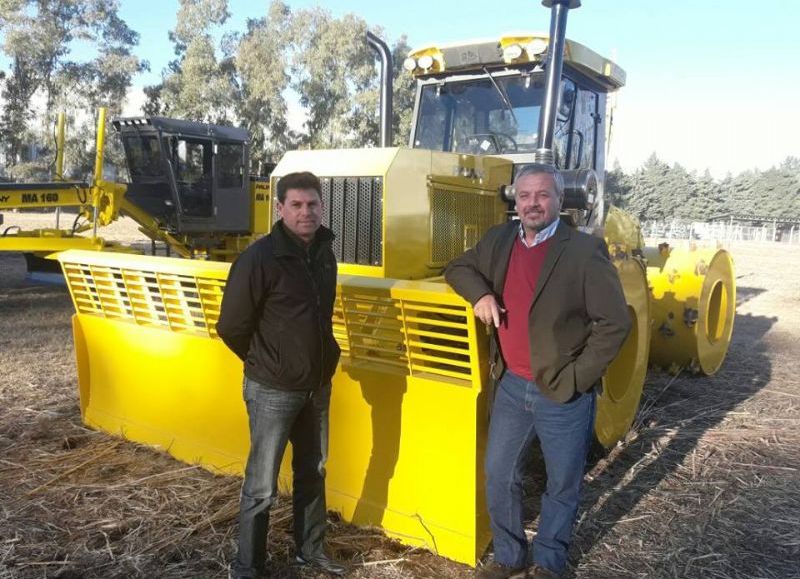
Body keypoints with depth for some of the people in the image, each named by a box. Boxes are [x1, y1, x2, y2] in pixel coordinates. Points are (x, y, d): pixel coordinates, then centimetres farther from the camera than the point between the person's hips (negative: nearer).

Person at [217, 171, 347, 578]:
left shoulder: (324, 253, 3)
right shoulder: (260, 257, -19)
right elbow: (231, 326, -14)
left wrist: (324, 358, 14)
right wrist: (266, 364, -1)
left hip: (317, 386, 7)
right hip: (273, 390, -6)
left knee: (313, 472, 19)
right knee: (261, 485, 5)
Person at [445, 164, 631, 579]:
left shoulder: (585, 251, -14)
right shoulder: (498, 241, 3)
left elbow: (615, 322, -13)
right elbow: (459, 268, 16)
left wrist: (577, 376, -15)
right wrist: (480, 294, -6)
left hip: (564, 395, -4)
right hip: (512, 386, 5)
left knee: (562, 485, 13)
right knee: (499, 477, 14)